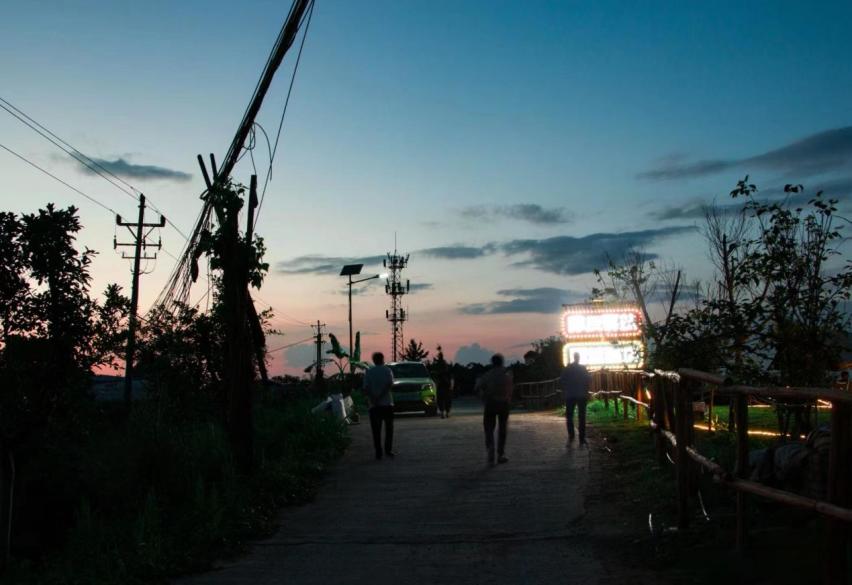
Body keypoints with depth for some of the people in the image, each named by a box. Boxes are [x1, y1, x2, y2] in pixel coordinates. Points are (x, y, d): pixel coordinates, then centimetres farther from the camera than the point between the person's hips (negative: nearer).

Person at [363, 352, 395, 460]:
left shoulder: (369, 372, 5)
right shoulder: (387, 370, 2)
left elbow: (365, 388, -6)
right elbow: (390, 384, -14)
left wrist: (373, 399, -8)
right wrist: (380, 396, -13)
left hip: (374, 406, 1)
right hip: (387, 403, -1)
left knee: (376, 430, 4)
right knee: (389, 428, 9)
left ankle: (378, 452, 0)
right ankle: (388, 450, 0)